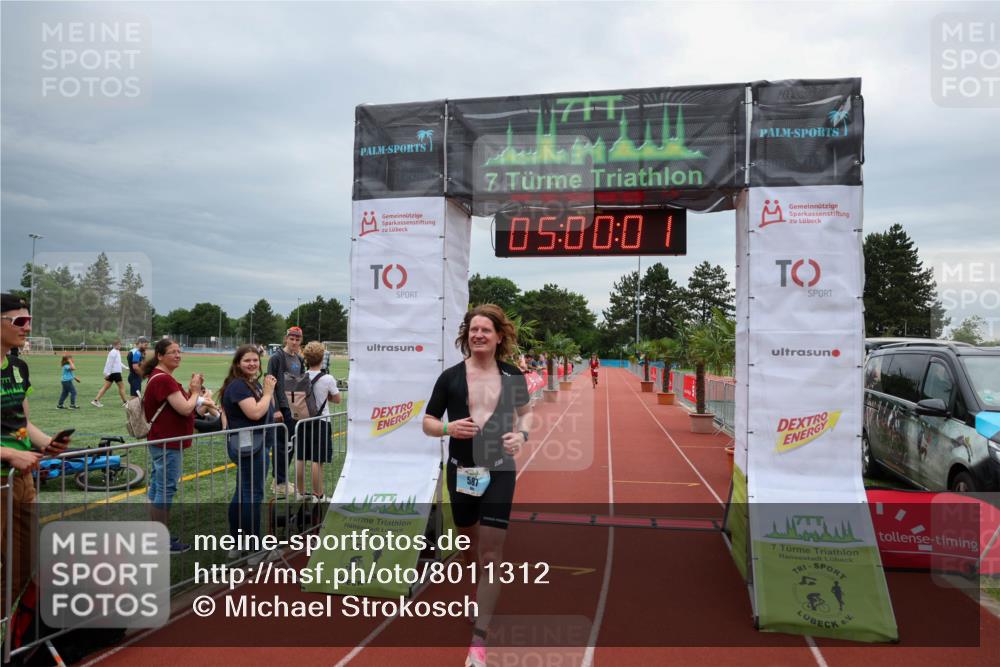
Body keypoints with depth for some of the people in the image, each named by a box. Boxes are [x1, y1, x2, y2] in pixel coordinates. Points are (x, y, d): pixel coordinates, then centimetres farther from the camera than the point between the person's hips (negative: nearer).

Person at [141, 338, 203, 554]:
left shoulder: (159, 377, 14)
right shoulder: (164, 379, -20)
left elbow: (177, 403, 16)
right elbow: (185, 409, -23)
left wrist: (191, 389, 2)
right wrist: (196, 391, -6)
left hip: (160, 441, 11)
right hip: (168, 444, -11)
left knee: (156, 488, 16)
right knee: (166, 490, -3)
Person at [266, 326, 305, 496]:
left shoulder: (300, 360, 14)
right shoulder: (277, 358, -8)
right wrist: (275, 409, -17)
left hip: (295, 408, 8)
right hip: (282, 408, -8)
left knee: (290, 444, 12)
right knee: (281, 444, -2)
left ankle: (281, 479, 23)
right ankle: (279, 483, 5)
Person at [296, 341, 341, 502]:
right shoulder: (328, 379, -12)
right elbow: (337, 399, 0)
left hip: (302, 420, 4)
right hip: (320, 422, -4)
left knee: (300, 458, 11)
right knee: (317, 460, 1)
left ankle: (301, 493, 22)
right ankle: (317, 495, 7)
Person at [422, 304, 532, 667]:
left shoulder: (513, 377, -1)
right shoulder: (450, 376, -3)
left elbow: (525, 411, 16)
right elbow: (427, 422, 2)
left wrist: (521, 434, -5)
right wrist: (448, 428, -19)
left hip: (499, 471, -1)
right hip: (461, 471, 1)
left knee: (491, 553, -6)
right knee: (472, 541, 17)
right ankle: (486, 590, 49)